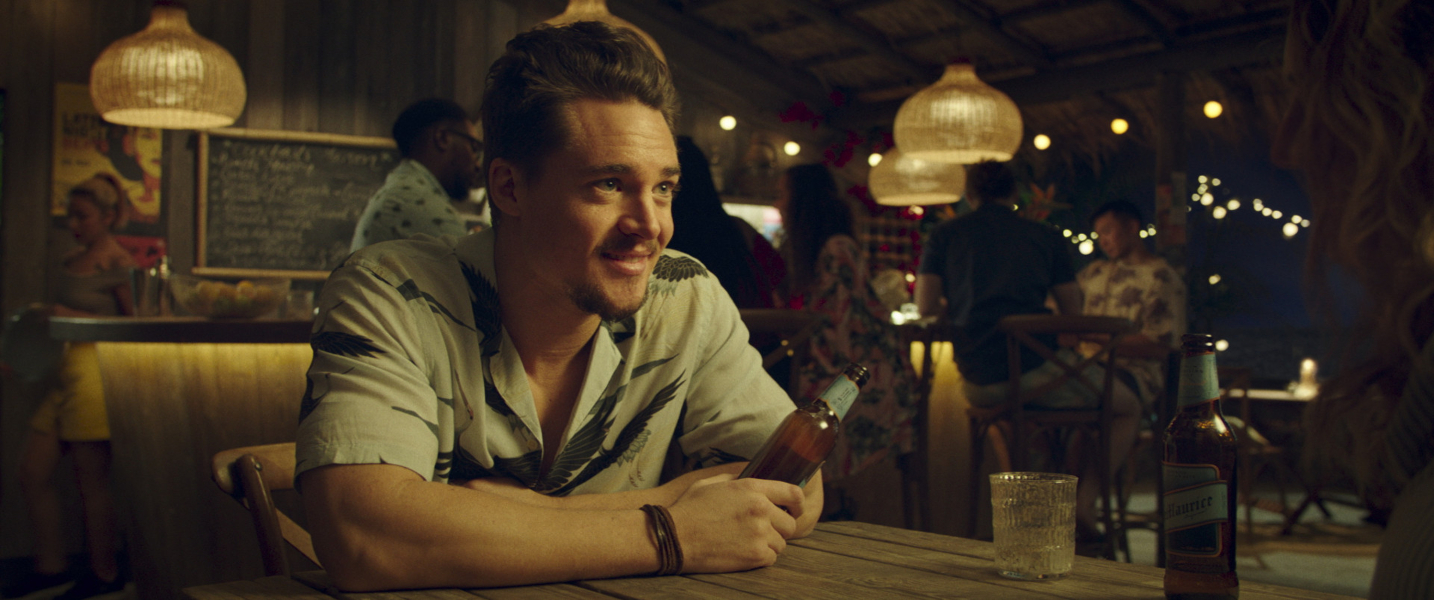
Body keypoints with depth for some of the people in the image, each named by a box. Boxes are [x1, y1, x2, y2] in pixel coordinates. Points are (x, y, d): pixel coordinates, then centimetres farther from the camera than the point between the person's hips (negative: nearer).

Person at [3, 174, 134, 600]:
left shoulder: (117, 264, -10)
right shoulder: (73, 260, 14)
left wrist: (75, 318, -15)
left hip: (95, 375, -8)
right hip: (66, 373, 9)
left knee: (91, 481, 0)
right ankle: (51, 566, 22)